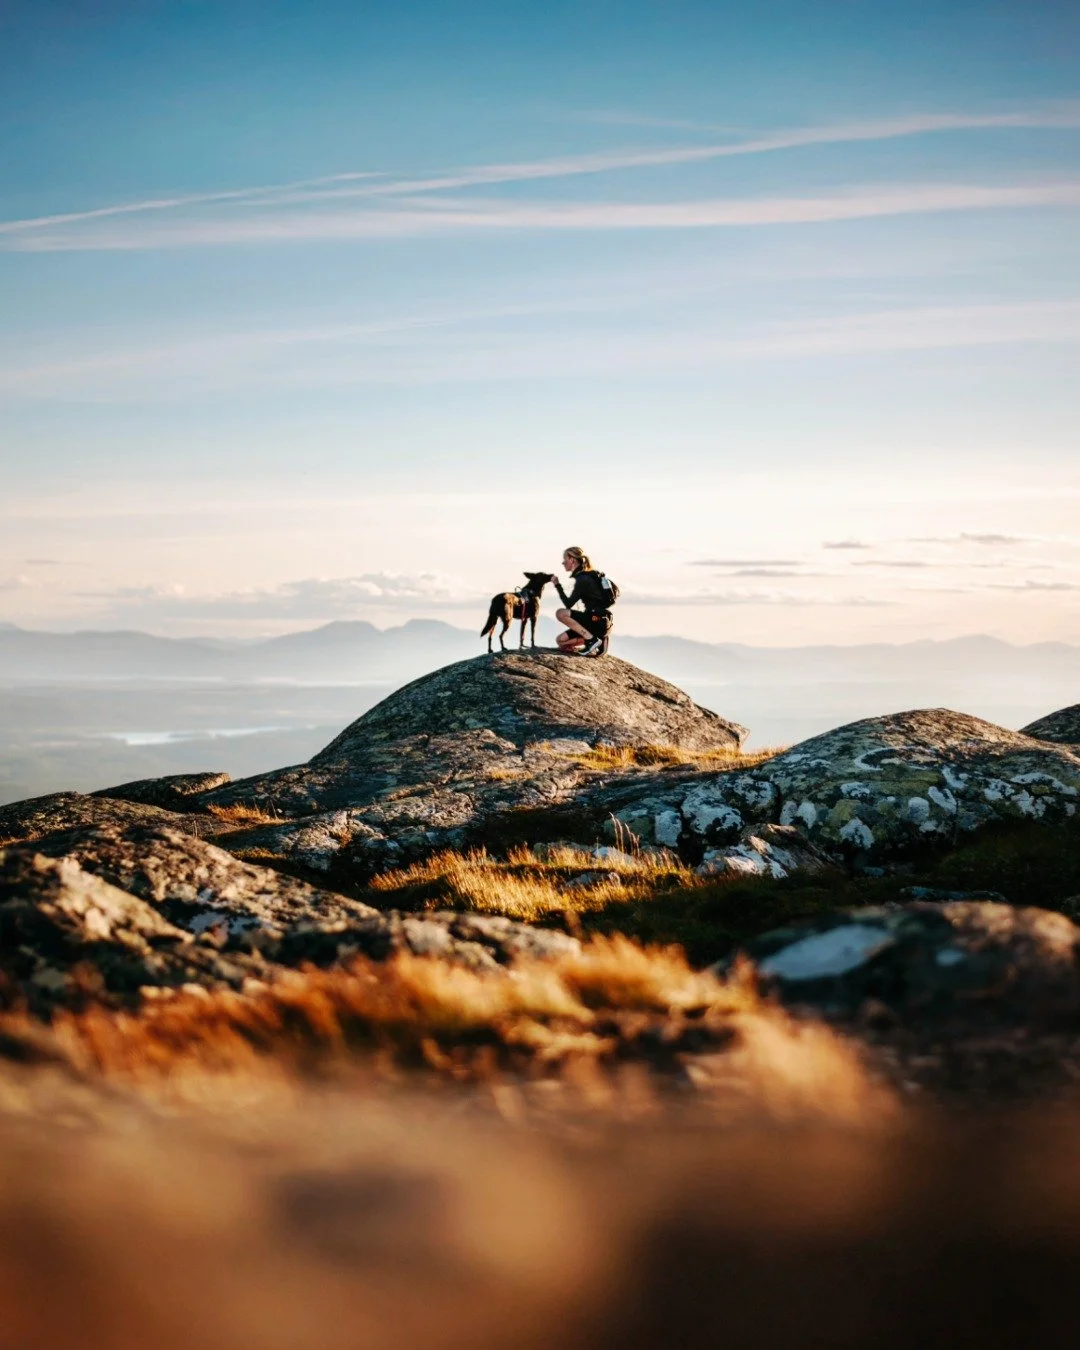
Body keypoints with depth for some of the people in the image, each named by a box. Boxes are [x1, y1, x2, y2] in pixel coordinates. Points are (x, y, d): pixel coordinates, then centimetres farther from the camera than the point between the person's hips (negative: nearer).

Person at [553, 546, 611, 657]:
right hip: (597, 620, 9)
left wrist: (558, 585, -10)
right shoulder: (586, 576, 15)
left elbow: (568, 604, -14)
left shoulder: (583, 579, -14)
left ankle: (591, 639, -17)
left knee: (561, 613, -21)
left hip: (598, 620, -9)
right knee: (560, 640, 7)